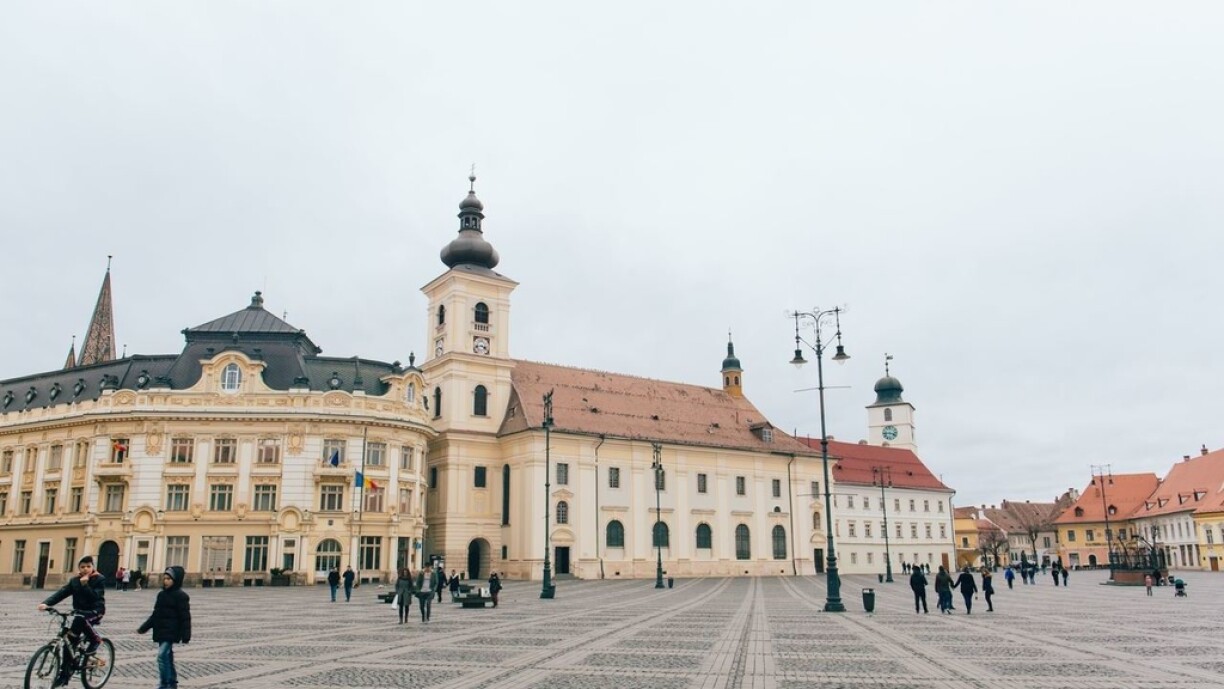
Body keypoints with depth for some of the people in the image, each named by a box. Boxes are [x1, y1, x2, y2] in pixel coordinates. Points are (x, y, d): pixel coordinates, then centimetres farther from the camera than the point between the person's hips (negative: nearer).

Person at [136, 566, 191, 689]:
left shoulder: (181, 596, -11)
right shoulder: (162, 594, 10)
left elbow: (185, 617, -13)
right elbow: (155, 615, 19)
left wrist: (185, 636, -18)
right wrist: (143, 628, 18)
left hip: (171, 632, -8)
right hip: (161, 631, 8)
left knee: (162, 655, -16)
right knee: (167, 657, 14)